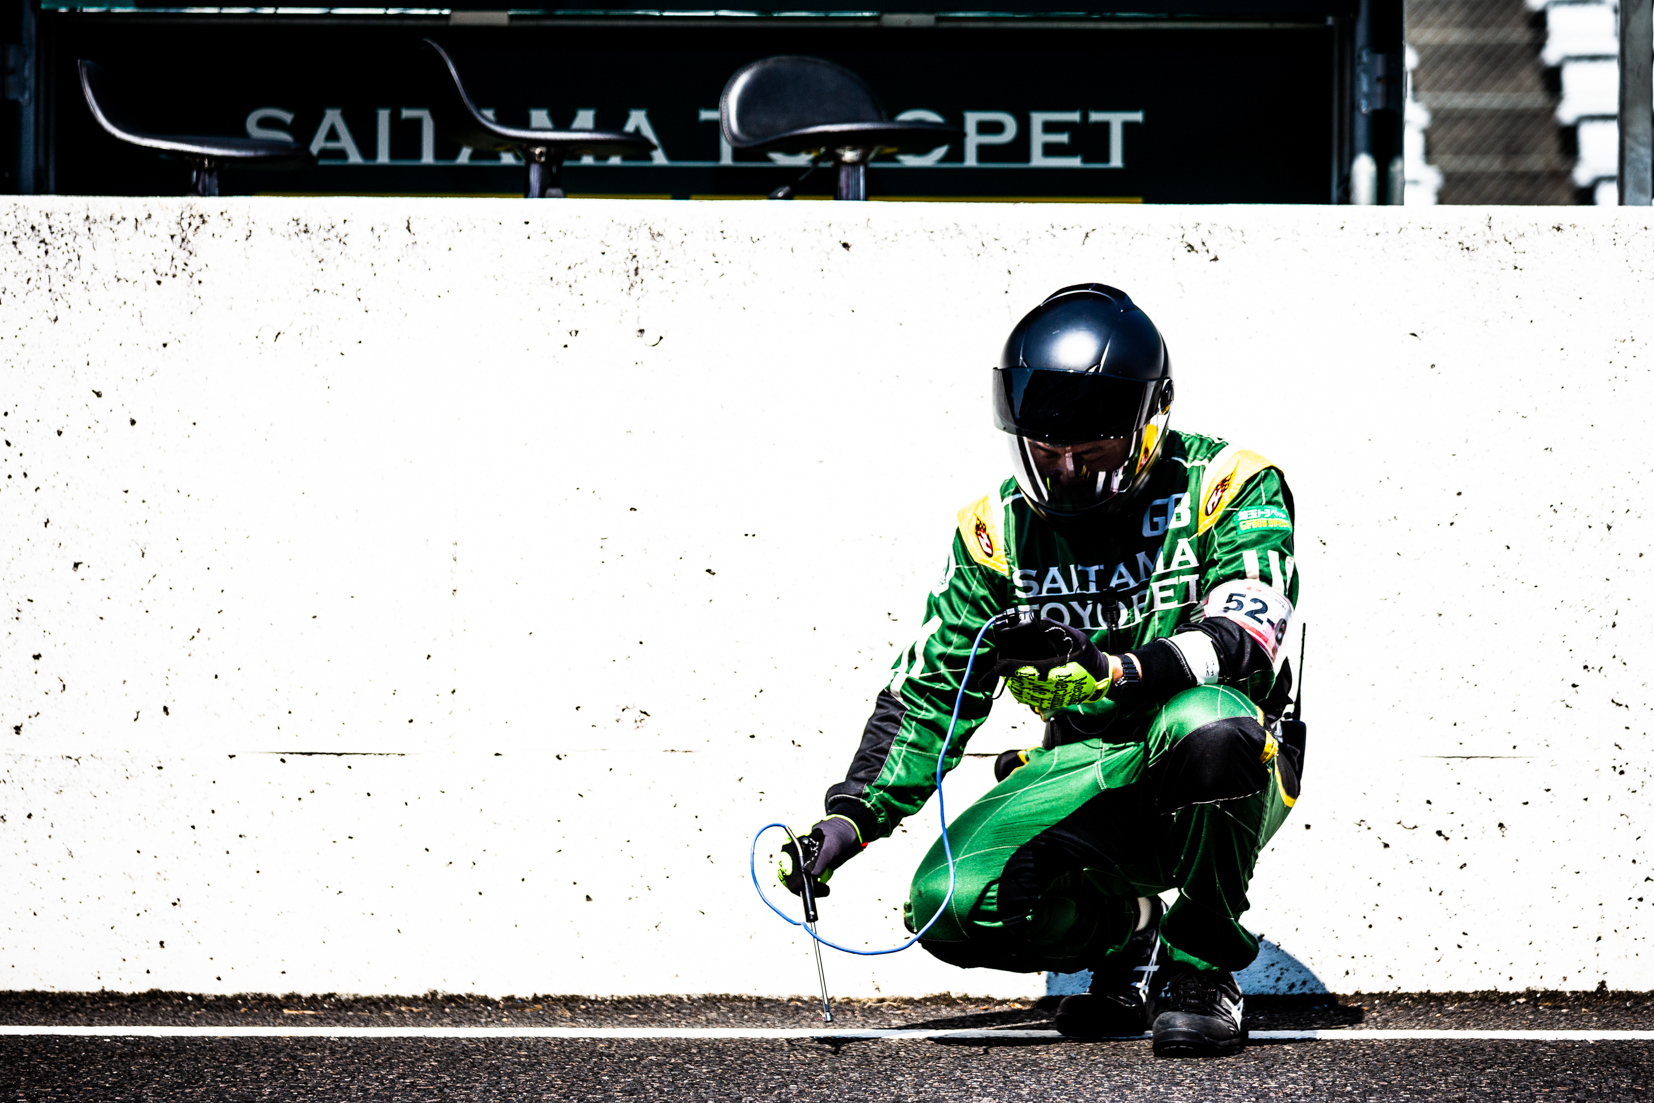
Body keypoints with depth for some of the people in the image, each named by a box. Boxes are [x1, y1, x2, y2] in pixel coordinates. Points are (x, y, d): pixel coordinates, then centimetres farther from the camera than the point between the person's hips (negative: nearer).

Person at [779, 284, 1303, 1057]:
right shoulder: (1002, 529, 3)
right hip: (1087, 769, 4)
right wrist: (851, 817, -7)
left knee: (1205, 724, -40)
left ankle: (1202, 964, -16)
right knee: (952, 908, -21)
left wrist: (1116, 666, -46)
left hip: (1217, 787, -4)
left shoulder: (1223, 490, -11)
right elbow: (929, 690, 7)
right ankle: (1125, 929, 12)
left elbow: (1248, 638, -28)